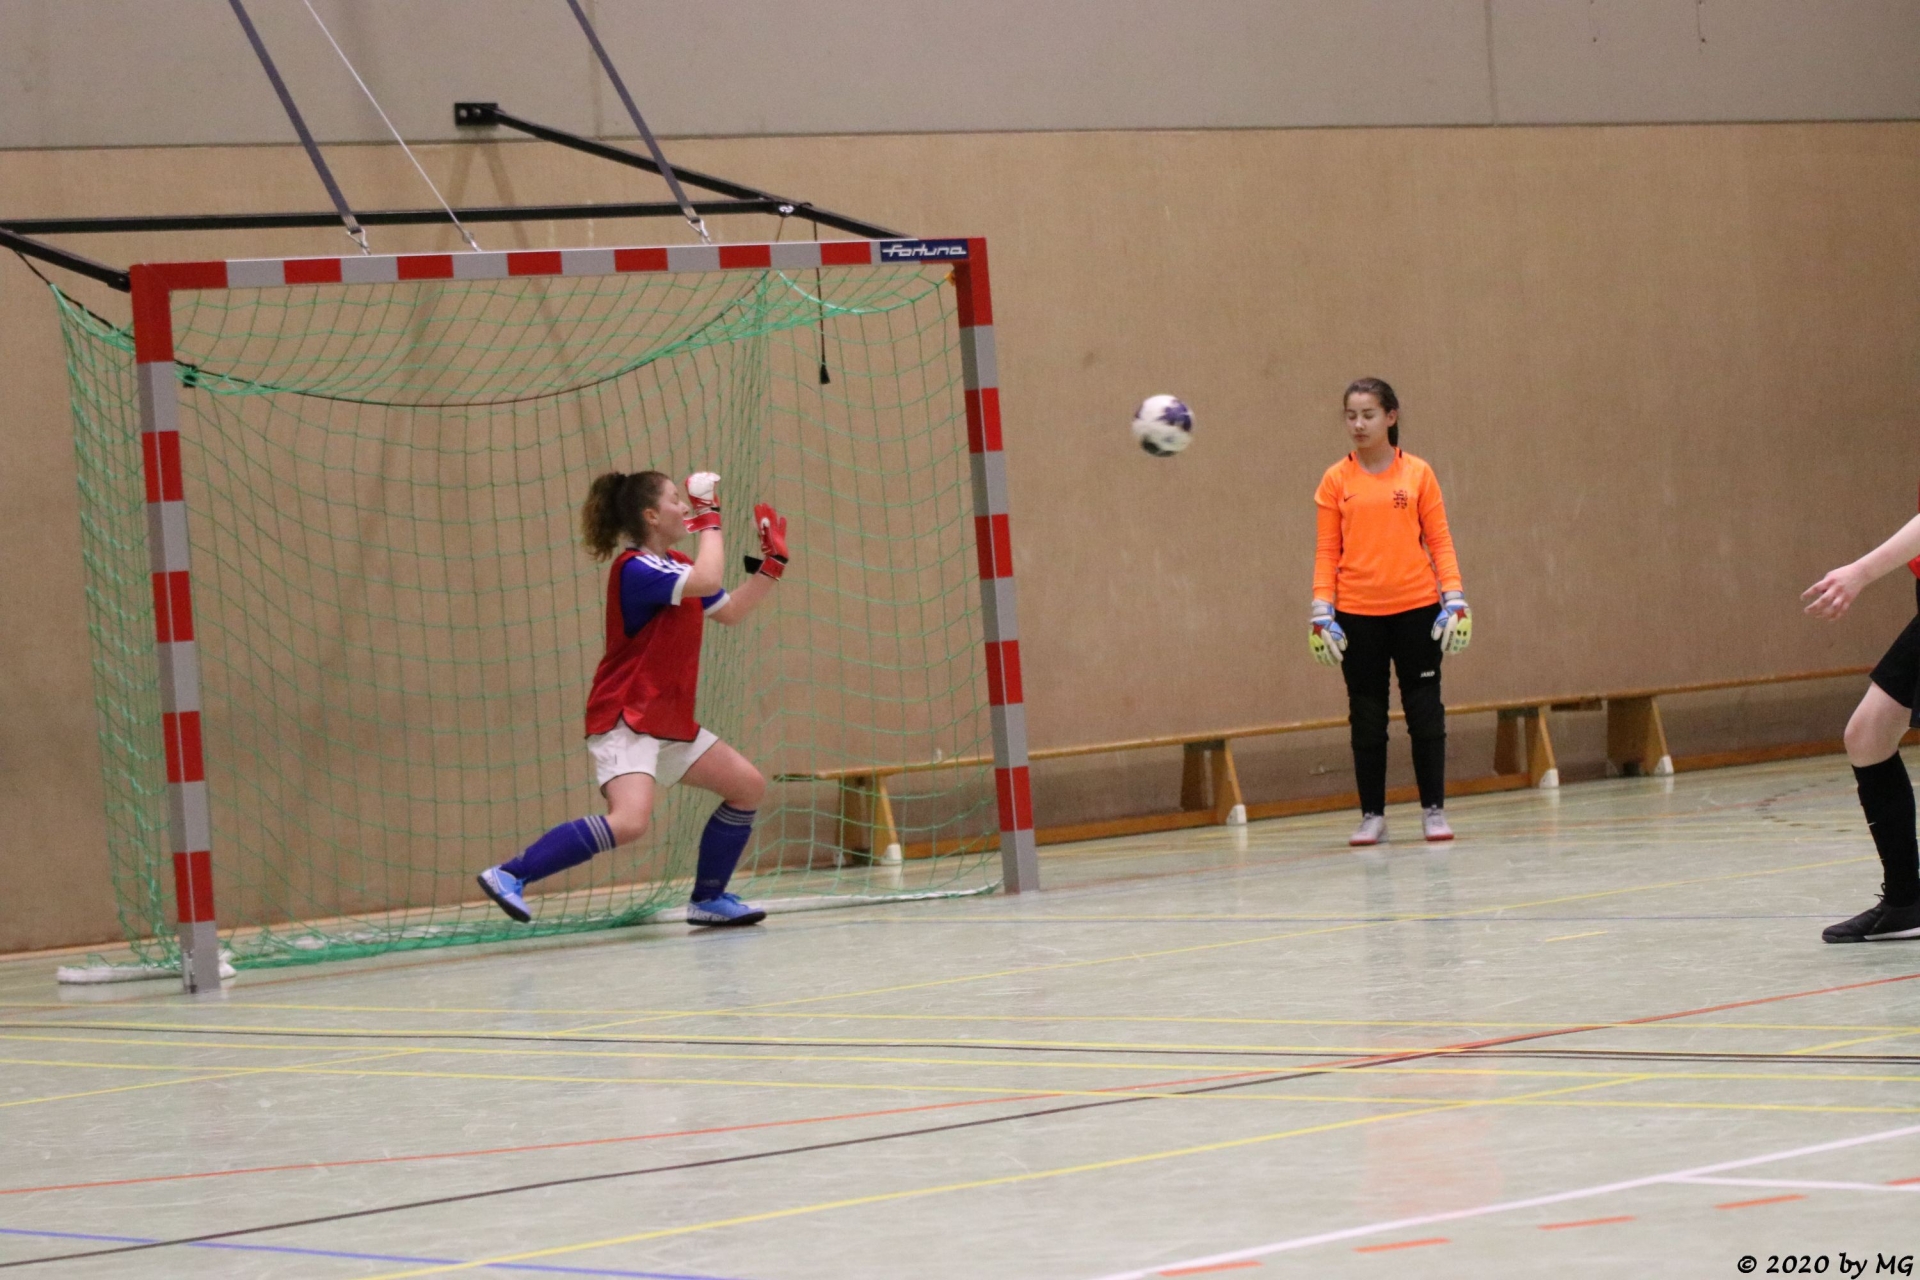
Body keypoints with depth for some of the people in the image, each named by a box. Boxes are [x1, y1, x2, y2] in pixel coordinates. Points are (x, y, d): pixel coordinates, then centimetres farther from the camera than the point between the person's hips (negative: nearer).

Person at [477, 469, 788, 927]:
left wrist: (771, 563, 14)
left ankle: (708, 899, 20)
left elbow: (729, 611, 22)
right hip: (625, 721, -10)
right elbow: (707, 582, -32)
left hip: (669, 724, 10)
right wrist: (710, 520, -18)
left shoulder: (673, 565, 11)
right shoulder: (635, 568, -18)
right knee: (630, 821, -29)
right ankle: (510, 876, -24)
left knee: (748, 786, 11)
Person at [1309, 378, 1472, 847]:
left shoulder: (1417, 474, 2)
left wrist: (1454, 599, -5)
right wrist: (1322, 612, -4)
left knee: (1425, 710, 2)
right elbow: (1327, 551, 4)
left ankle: (1433, 810, 11)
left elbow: (1439, 541, 3)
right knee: (1366, 717, 5)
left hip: (1416, 609, -1)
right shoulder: (1336, 481, 3)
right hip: (1358, 614, 1)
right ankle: (1372, 815, 12)